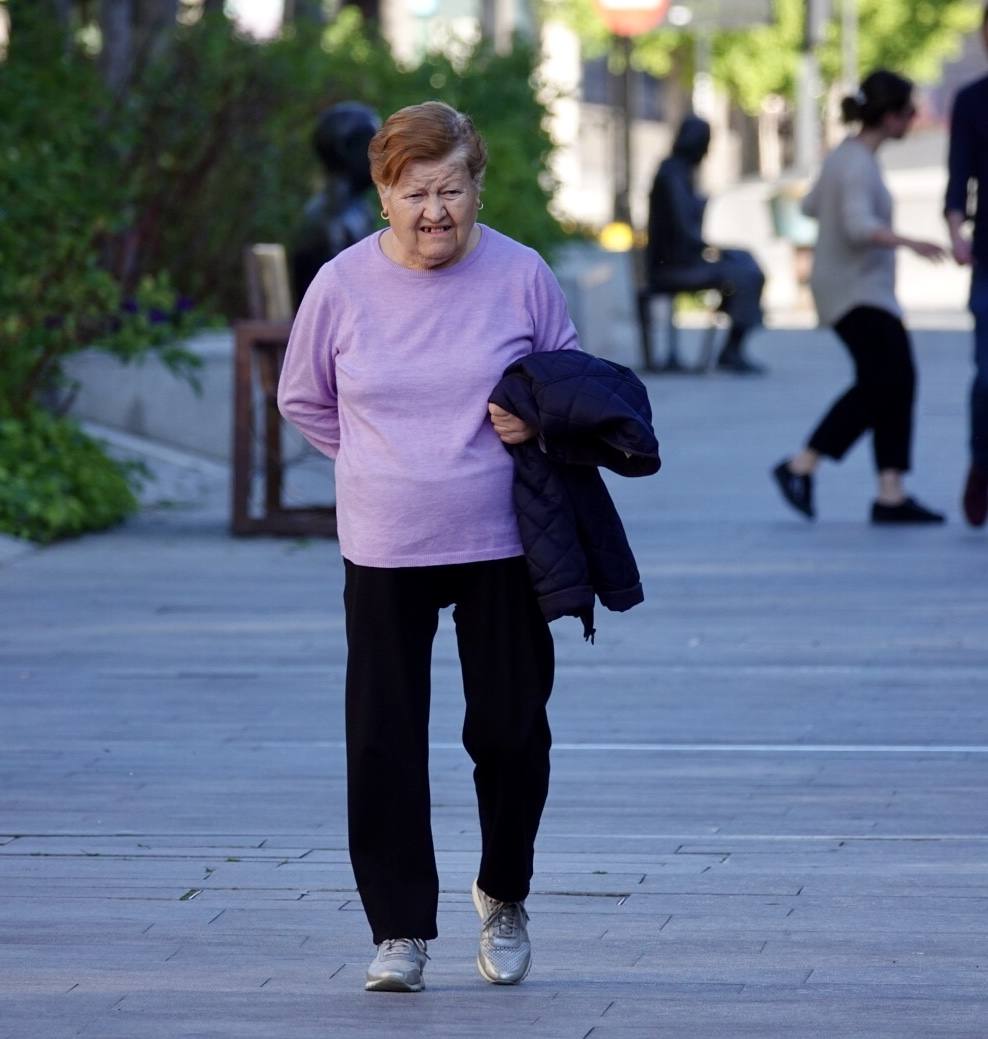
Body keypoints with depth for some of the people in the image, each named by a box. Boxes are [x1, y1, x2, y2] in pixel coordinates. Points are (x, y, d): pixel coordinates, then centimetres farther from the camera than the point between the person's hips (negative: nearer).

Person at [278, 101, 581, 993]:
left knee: (510, 729, 4)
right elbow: (303, 400, 13)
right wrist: (384, 462, 6)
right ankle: (400, 928, 8)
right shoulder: (342, 285, -3)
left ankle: (504, 896, 28)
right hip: (383, 552, 0)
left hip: (501, 547, 0)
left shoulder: (521, 276, -4)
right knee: (384, 742, -2)